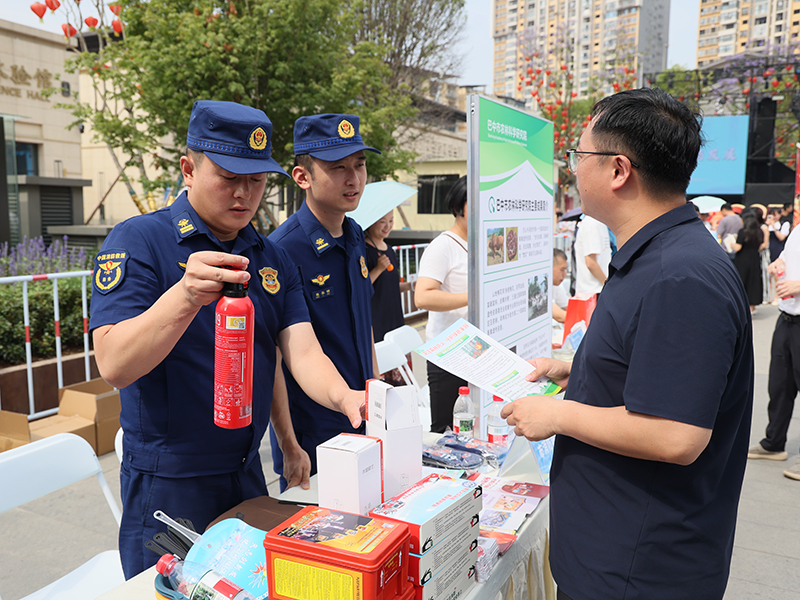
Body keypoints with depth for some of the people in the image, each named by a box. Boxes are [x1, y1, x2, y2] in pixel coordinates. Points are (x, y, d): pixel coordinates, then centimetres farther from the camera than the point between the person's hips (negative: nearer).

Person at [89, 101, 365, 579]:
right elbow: (114, 367, -23)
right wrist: (186, 296, -39)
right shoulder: (138, 241, -13)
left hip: (248, 475, 6)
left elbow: (302, 350, -4)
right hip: (168, 486, -6)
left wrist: (342, 397, -26)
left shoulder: (274, 258, 5)